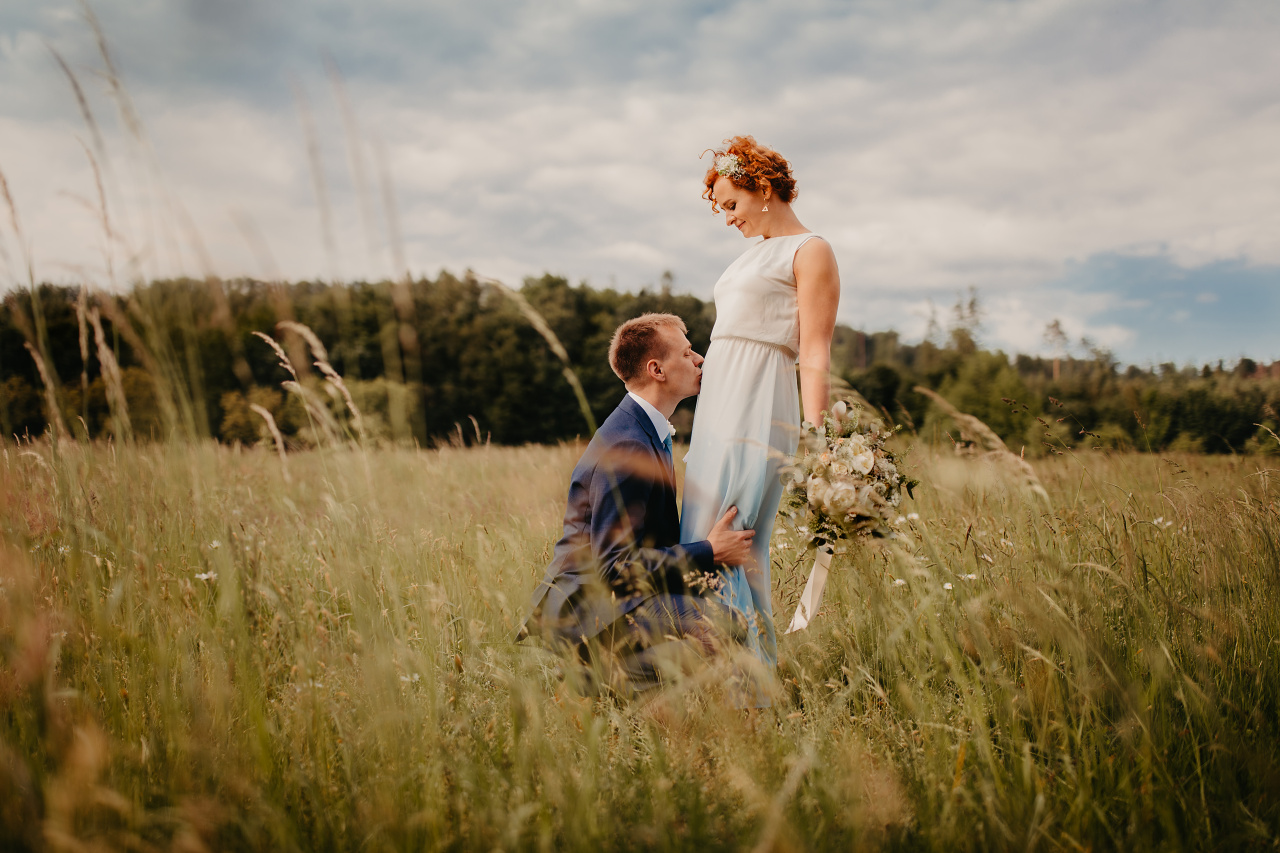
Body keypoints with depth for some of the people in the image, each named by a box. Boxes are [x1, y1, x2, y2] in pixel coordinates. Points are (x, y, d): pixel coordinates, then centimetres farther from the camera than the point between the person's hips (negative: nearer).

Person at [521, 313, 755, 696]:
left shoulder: (646, 432, 14)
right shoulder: (627, 447, -19)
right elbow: (615, 564, -23)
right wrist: (709, 552, -17)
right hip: (583, 608, -10)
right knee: (714, 621, -25)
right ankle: (603, 679, -12)